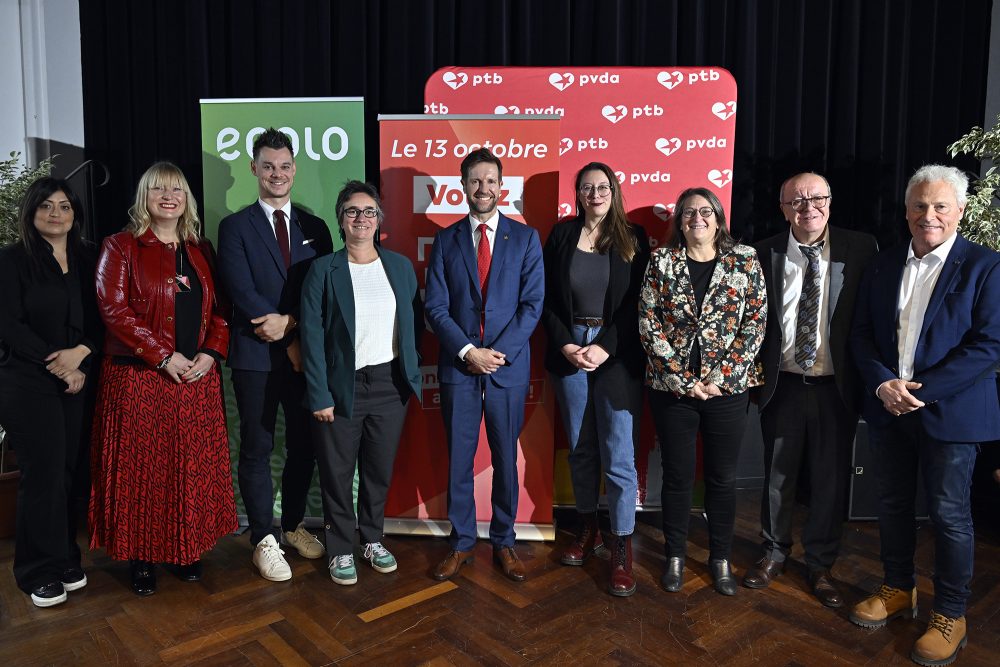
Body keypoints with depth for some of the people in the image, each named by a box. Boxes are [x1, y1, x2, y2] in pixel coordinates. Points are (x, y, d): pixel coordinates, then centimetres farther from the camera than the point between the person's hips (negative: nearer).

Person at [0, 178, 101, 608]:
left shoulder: (87, 259, 9)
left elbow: (99, 319, 7)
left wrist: (82, 356, -10)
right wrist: (56, 363, -11)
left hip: (77, 383, 4)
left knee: (67, 471, 4)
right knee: (43, 472, -3)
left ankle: (65, 559, 19)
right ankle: (39, 571, 11)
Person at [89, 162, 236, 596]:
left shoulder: (200, 250, 12)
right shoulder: (120, 247, -1)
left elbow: (220, 308, 10)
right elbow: (114, 309, -11)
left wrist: (210, 353, -7)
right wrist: (164, 357, -15)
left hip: (197, 378, 4)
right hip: (139, 377, -4)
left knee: (193, 466, 8)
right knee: (141, 468, 2)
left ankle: (187, 549, 22)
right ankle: (141, 557, 16)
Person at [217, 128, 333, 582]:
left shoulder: (314, 228, 10)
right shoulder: (235, 226, 1)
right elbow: (242, 292, -10)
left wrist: (288, 321, -13)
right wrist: (287, 339, -15)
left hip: (306, 353, 3)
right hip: (256, 356, -3)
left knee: (304, 445, 12)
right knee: (257, 450, 5)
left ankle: (294, 525, 31)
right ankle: (264, 540, 18)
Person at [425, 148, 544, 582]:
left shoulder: (525, 238, 4)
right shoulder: (446, 240, 6)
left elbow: (532, 303, -2)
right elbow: (436, 307, 0)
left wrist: (498, 352, -12)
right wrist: (468, 351, -12)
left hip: (508, 366, -1)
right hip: (458, 367, 1)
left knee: (506, 459, 9)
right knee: (458, 460, 7)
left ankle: (504, 542, 24)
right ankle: (462, 543, 22)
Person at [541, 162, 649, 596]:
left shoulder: (633, 239, 3)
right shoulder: (561, 235, 7)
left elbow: (636, 303, -3)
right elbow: (547, 298, 5)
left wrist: (606, 347, -13)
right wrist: (565, 345, -8)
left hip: (618, 356, -2)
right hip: (568, 352, 2)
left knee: (618, 455, -3)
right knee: (580, 448, 11)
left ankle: (622, 548, 7)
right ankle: (587, 528, 27)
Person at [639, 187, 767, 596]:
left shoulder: (744, 260, 1)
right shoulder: (662, 262, 0)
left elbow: (755, 322, -2)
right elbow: (648, 324, -4)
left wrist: (722, 378, -10)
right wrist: (683, 378, -10)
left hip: (727, 388, 1)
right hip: (672, 387, 0)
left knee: (723, 477, 11)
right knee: (677, 475, 9)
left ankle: (720, 558, 28)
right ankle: (675, 556, 26)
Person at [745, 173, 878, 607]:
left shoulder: (860, 250, -4)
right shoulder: (763, 254, -2)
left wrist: (867, 379, -7)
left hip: (836, 387, 0)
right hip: (781, 386, 1)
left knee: (831, 480, 10)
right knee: (777, 476, 14)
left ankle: (820, 564, 30)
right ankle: (774, 553, 35)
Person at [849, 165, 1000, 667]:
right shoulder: (883, 266, 8)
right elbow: (861, 334, 6)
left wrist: (921, 390, -19)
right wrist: (883, 384, -11)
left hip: (949, 411, -4)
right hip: (888, 410, 5)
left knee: (948, 514, 5)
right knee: (892, 504, 15)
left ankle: (950, 615, 22)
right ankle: (898, 590, 34)